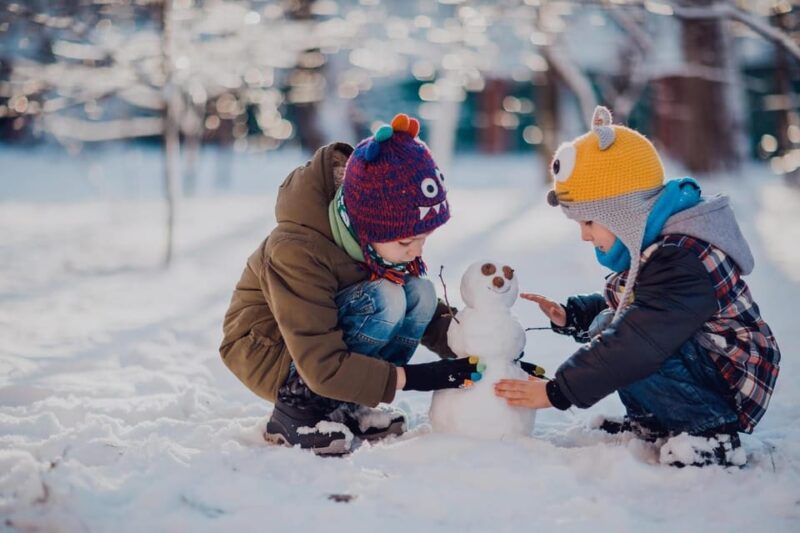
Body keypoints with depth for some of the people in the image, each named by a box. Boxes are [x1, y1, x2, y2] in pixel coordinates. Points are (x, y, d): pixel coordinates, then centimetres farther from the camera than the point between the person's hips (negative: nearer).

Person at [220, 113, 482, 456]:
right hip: (271, 352, -7)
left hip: (333, 335, 7)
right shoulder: (296, 253, -33)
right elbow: (323, 368, -33)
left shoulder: (381, 237, -13)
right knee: (382, 300, -30)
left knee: (420, 294, -17)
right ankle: (298, 404, -17)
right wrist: (415, 378, -34)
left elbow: (429, 311, 1)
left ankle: (340, 407, -6)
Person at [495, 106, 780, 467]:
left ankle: (711, 433, -14)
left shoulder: (683, 262, -27)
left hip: (728, 390, -10)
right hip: (701, 365, 10)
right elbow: (618, 306, 21)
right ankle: (658, 424, 10)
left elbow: (638, 345, -31)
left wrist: (556, 392, -26)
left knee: (615, 340, -26)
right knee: (604, 324, 5)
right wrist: (571, 315, 3)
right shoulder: (657, 247, 5)